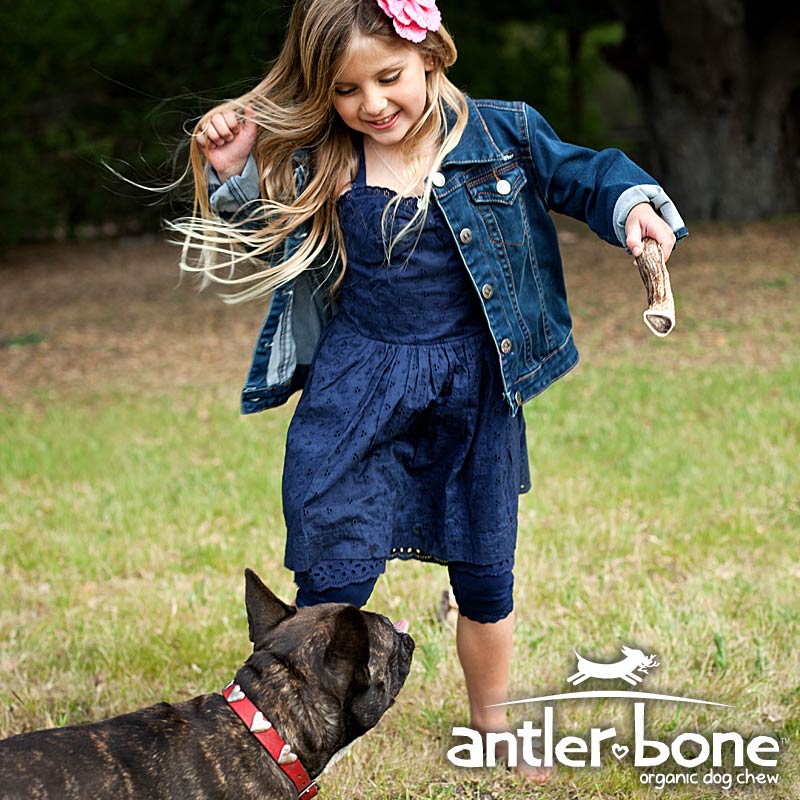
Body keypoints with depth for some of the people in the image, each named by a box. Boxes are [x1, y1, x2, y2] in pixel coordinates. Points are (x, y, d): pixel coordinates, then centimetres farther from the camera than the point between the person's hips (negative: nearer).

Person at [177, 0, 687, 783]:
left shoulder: (501, 134, -5)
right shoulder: (312, 167, -4)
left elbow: (579, 175, 4)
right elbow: (254, 250, 4)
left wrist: (635, 205, -16)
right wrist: (231, 176, -13)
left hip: (472, 391, 1)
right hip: (354, 392, -1)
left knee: (485, 576, 15)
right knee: (331, 580, -4)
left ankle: (491, 725, 38)